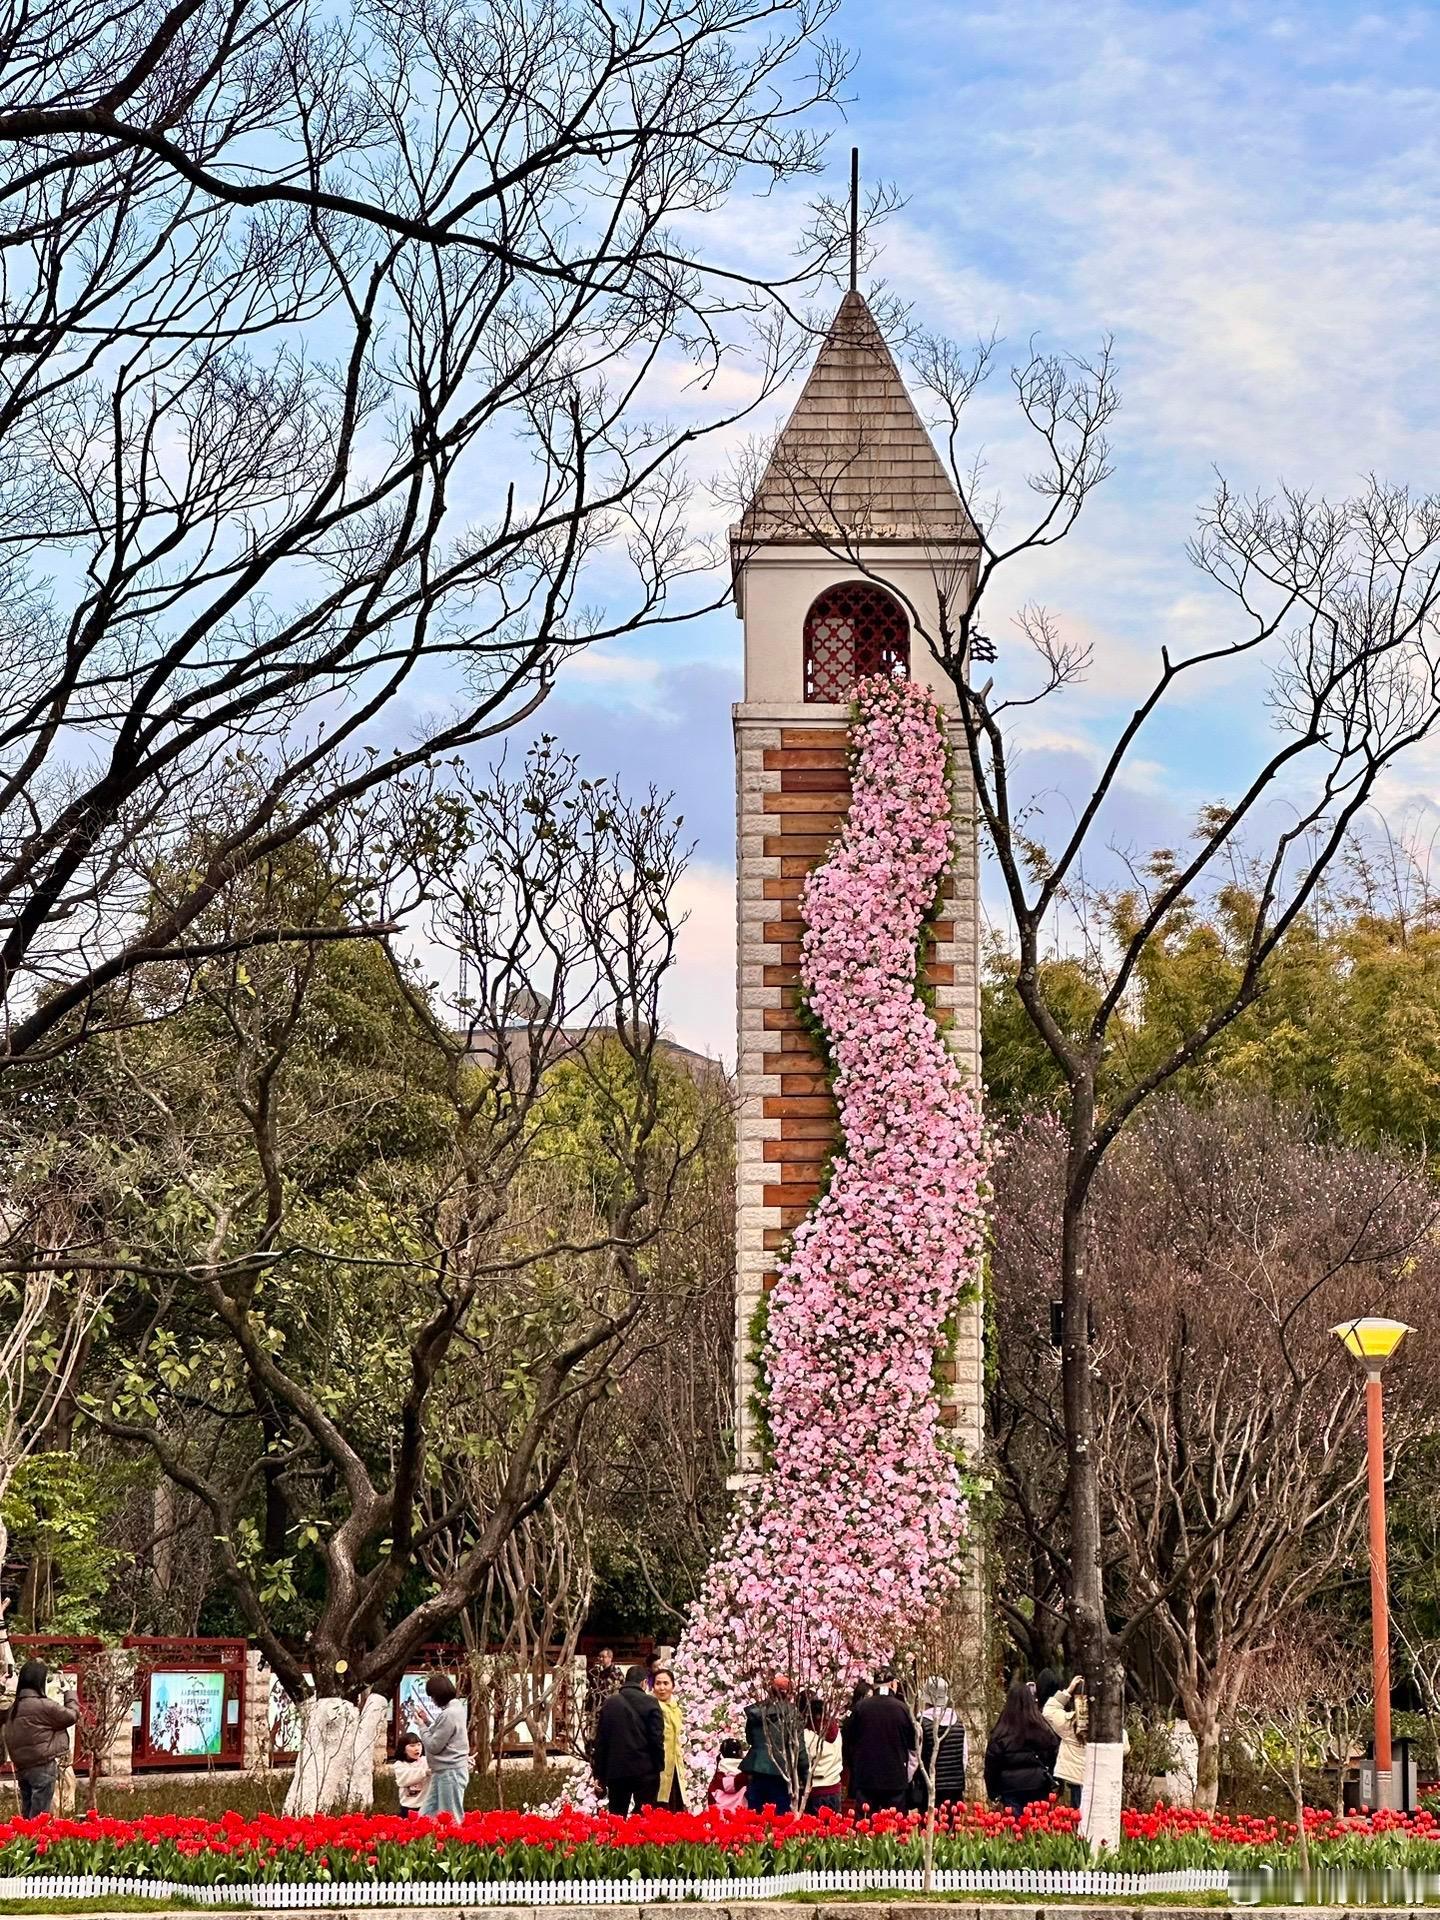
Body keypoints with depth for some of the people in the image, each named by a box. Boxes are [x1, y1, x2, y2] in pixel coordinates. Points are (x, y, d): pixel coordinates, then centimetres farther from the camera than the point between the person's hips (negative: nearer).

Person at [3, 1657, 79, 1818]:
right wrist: (70, 1693, 10)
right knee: (39, 1816, -5)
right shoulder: (43, 1705, -14)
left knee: (27, 1814, 13)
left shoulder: (15, 1708, 11)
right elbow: (71, 1716, -5)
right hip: (43, 1767, -8)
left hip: (22, 1767, 8)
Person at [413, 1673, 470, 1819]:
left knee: (451, 1819, -5)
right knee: (426, 1816, 11)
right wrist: (427, 1721, 12)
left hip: (450, 1773, -10)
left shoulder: (449, 1715, -20)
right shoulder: (456, 1708, 11)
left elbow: (433, 1746, -17)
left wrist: (422, 1725, -4)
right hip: (443, 1772, 10)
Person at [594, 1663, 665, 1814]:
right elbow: (657, 1737, -9)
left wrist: (600, 1773, 12)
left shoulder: (610, 1703, 6)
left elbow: (600, 1740, 7)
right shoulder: (650, 1703, -5)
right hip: (645, 1771, -3)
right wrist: (659, 1766, 0)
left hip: (616, 1770, 3)